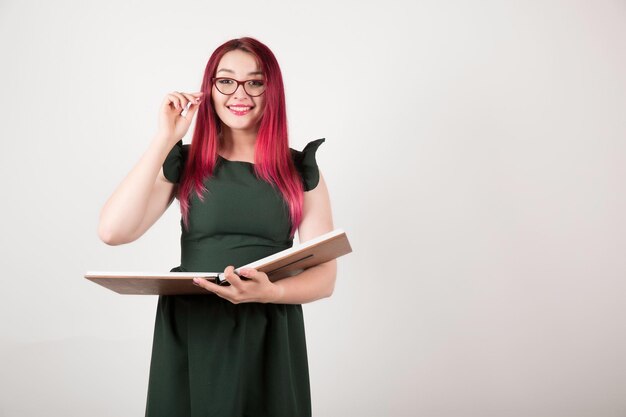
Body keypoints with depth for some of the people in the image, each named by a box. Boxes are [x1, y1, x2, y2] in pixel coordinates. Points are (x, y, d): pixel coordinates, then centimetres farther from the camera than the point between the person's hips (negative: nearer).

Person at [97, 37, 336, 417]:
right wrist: (165, 139, -11)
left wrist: (269, 292, -22)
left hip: (270, 341, 0)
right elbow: (113, 231, -12)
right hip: (190, 337, 0)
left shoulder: (301, 170, 1)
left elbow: (325, 276, -2)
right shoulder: (184, 162, 2)